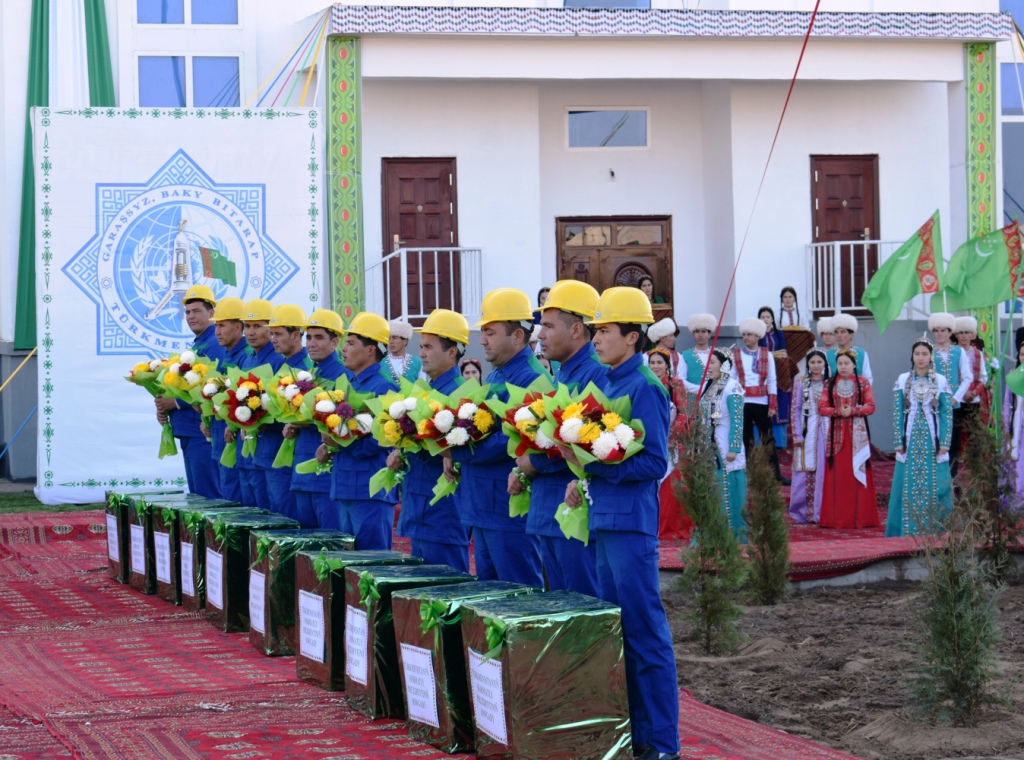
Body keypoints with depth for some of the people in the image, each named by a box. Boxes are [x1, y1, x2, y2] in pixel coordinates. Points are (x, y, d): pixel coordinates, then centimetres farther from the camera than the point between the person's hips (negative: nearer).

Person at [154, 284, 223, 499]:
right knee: (195, 494, 13)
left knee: (207, 496, -8)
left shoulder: (215, 345, -12)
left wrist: (175, 402, -14)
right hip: (187, 432, 10)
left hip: (203, 431, -10)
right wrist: (165, 405, 6)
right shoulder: (194, 346, 19)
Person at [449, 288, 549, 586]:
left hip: (511, 509, -10)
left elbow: (509, 442, -23)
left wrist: (456, 453, -14)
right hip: (482, 506, 10)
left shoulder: (531, 378, -15)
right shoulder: (494, 377, 16)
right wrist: (454, 453, 1)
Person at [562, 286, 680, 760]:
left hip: (631, 525, -9)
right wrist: (583, 479, 4)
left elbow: (654, 463, -17)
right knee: (617, 631, 13)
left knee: (645, 633, -5)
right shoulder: (609, 386, 14)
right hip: (603, 521, 9)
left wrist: (593, 465, -19)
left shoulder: (644, 388, -13)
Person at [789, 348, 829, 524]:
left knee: (823, 471, -1)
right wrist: (797, 435, -5)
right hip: (806, 431, -1)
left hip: (825, 432, 1)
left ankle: (820, 511, 4)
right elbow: (795, 410, 2)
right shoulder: (801, 383, 5)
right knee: (805, 471, -3)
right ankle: (802, 511, 4)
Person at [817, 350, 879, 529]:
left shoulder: (862, 383, 6)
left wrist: (853, 410, -16)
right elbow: (822, 407, 3)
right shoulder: (830, 384, 10)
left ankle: (860, 517, -1)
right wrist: (837, 411, -15)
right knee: (836, 475, -2)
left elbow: (871, 406, 0)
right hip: (836, 432, 1)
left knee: (857, 473, -4)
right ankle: (835, 519, -1)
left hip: (857, 433, -1)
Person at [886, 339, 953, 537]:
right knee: (908, 488, 1)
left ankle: (936, 533, 5)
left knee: (935, 488, -1)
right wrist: (899, 441, -3)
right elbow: (897, 413, 4)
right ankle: (908, 532, 7)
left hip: (933, 441, -1)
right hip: (910, 440, 1)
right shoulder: (902, 380, 4)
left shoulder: (941, 381, 2)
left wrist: (945, 443, -6)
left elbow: (947, 414, 1)